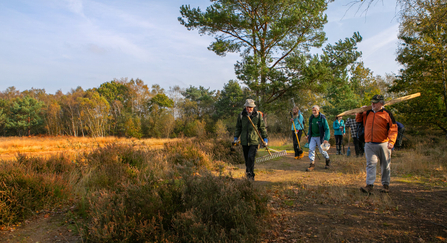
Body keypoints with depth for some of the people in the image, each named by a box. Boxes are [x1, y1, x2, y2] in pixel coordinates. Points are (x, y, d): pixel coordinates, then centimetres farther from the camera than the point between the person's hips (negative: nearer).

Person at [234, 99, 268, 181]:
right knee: (247, 159, 9)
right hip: (244, 141, 3)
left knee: (251, 157, -17)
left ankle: (250, 175, -7)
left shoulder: (258, 115, 0)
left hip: (254, 141, -3)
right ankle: (250, 176, 26)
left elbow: (262, 127, 8)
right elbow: (238, 127, 14)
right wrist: (236, 137, 9)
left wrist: (265, 138, 6)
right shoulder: (241, 115, 4)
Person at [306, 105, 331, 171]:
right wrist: (308, 134, 14)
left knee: (322, 150, 6)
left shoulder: (322, 118, -11)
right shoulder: (311, 118, 6)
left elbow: (327, 129, -13)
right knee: (311, 149, -7)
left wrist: (326, 139, -23)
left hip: (320, 137, -4)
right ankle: (312, 164, -3)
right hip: (312, 137, 5)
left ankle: (327, 160, 34)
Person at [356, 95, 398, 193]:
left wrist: (391, 141, -17)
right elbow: (358, 120, 25)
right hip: (369, 144, 2)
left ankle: (386, 185, 21)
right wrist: (360, 112, 7)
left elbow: (393, 129, -5)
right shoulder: (367, 113, 11)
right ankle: (369, 185, -8)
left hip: (383, 144, -2)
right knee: (370, 164, -4)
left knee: (385, 166, 8)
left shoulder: (387, 114, -1)